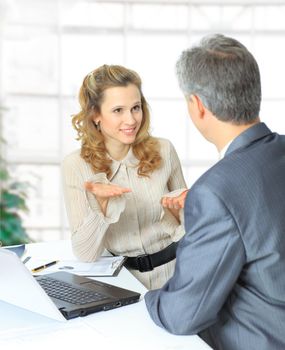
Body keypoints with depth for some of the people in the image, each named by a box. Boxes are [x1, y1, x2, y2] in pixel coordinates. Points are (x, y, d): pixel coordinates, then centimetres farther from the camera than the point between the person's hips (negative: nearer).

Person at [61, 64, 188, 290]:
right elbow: (85, 255, -11)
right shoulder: (76, 165, -8)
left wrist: (182, 207, -8)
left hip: (176, 272, 1)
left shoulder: (163, 151, -2)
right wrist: (101, 204, -26)